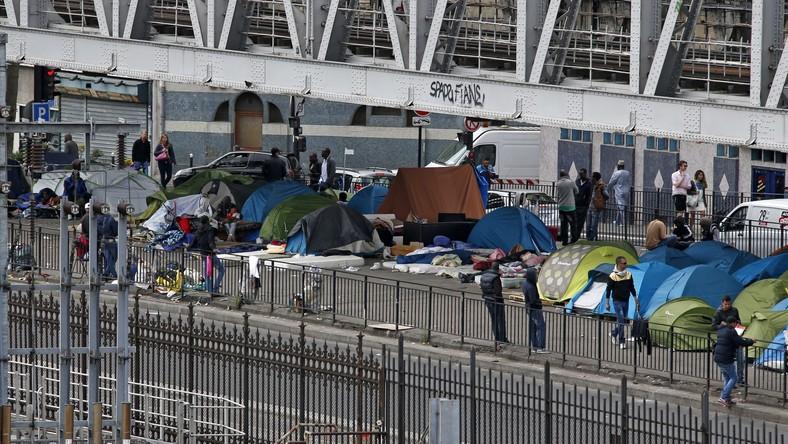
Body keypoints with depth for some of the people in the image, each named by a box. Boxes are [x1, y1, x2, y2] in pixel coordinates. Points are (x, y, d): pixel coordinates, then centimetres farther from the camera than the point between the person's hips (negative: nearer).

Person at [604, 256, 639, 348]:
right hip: (617, 301, -5)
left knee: (623, 320, 11)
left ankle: (614, 334, 34)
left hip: (626, 301, 5)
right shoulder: (612, 276, -12)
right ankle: (621, 341, -4)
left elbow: (632, 288, 12)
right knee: (621, 321, -10)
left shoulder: (628, 275, 2)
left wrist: (636, 300, 12)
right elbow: (608, 290, -6)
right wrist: (607, 303, -5)